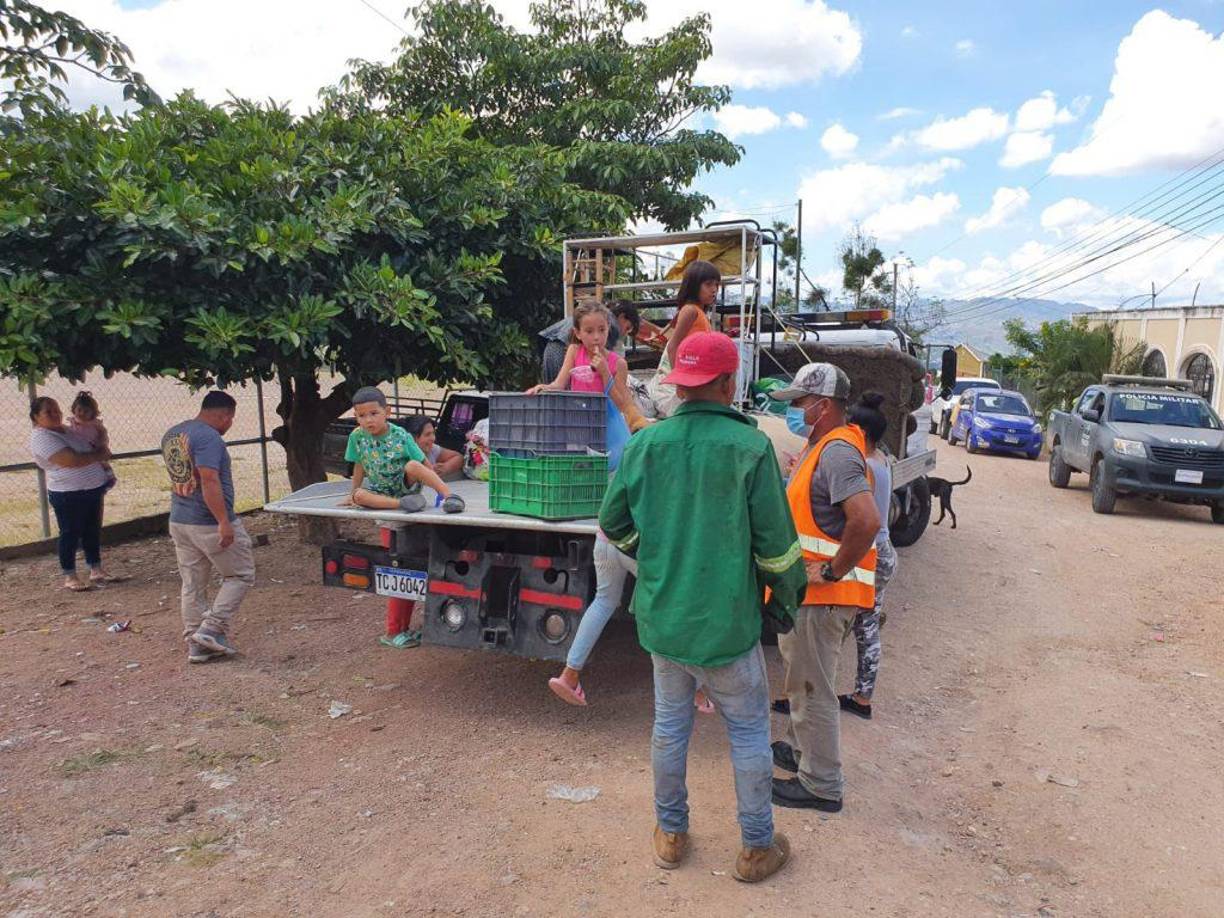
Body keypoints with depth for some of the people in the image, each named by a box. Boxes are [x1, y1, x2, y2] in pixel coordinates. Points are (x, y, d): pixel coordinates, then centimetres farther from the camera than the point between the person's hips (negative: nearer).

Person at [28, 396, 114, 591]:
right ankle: (69, 577, 16)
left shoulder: (64, 429, 12)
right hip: (69, 496, -8)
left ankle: (96, 570, 26)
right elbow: (72, 460, -27)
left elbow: (88, 449, 28)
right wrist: (99, 455, -14)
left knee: (93, 531, 14)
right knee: (70, 534, 3)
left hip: (93, 490, 8)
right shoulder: (42, 437, -16)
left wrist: (101, 450, 7)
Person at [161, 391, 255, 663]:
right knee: (240, 575, 7)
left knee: (192, 586, 13)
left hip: (179, 521, 9)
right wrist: (224, 522, -25)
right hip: (210, 523, -9)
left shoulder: (171, 434, 13)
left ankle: (196, 645, 18)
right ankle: (212, 629, 1)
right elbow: (209, 481, -25)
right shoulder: (208, 437, -17)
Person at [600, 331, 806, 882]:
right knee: (749, 732, 15)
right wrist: (786, 598, 5)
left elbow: (614, 525, 4)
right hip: (726, 621, -3)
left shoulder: (644, 443, -5)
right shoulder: (750, 446, -15)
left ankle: (671, 835, 36)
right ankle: (757, 847, 29)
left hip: (661, 615, 4)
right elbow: (776, 541, -11)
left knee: (670, 724, 20)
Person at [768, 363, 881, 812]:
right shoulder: (822, 446, 12)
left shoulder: (837, 451, -21)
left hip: (823, 595, -10)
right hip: (807, 590, 10)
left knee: (811, 688, 3)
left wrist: (832, 571, -24)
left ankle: (822, 786, 17)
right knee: (801, 679, 24)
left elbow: (866, 520, -33)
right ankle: (800, 749, 43)